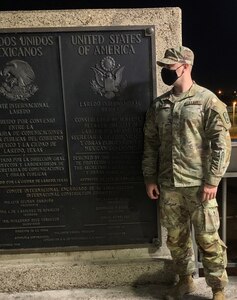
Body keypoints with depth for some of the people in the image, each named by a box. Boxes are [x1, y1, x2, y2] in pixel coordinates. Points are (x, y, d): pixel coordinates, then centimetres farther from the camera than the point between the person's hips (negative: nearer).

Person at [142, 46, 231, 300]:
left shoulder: (207, 100, -6)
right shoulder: (158, 105, 8)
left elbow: (221, 143, -8)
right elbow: (150, 143, 10)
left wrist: (212, 181, -13)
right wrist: (150, 178, 7)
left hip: (198, 184, -4)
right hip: (168, 185, 5)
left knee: (208, 238, 7)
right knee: (175, 237, 16)